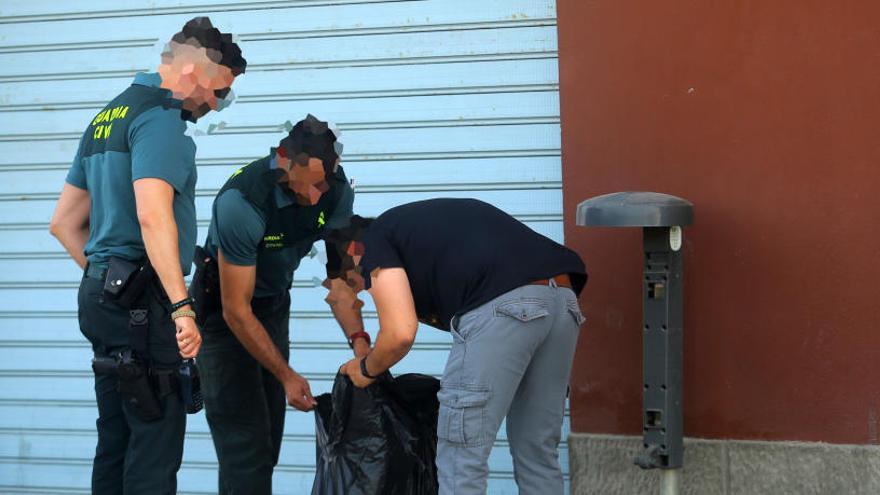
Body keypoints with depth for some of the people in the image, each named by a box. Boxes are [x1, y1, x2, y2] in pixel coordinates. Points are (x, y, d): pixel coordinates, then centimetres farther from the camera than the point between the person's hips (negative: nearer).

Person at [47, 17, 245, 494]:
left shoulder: (106, 117, 19)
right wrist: (181, 306, -26)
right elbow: (153, 214, -25)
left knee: (116, 439, 12)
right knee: (156, 443, -8)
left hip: (101, 293, 10)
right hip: (144, 300, -10)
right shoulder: (160, 116, -11)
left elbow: (64, 222, 22)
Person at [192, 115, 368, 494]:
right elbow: (237, 311, -28)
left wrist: (358, 341, -20)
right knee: (244, 436, -11)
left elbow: (339, 272, -7)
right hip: (222, 307, -6)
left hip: (274, 303, 6)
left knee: (269, 435, 10)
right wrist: (287, 375, -25)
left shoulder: (337, 189, -17)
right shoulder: (241, 202, -34)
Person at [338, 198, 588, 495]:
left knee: (462, 460, 2)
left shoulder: (375, 241, 15)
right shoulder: (426, 220, 38)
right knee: (537, 453, 18)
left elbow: (401, 333, 2)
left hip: (502, 306, -8)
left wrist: (366, 369, 22)